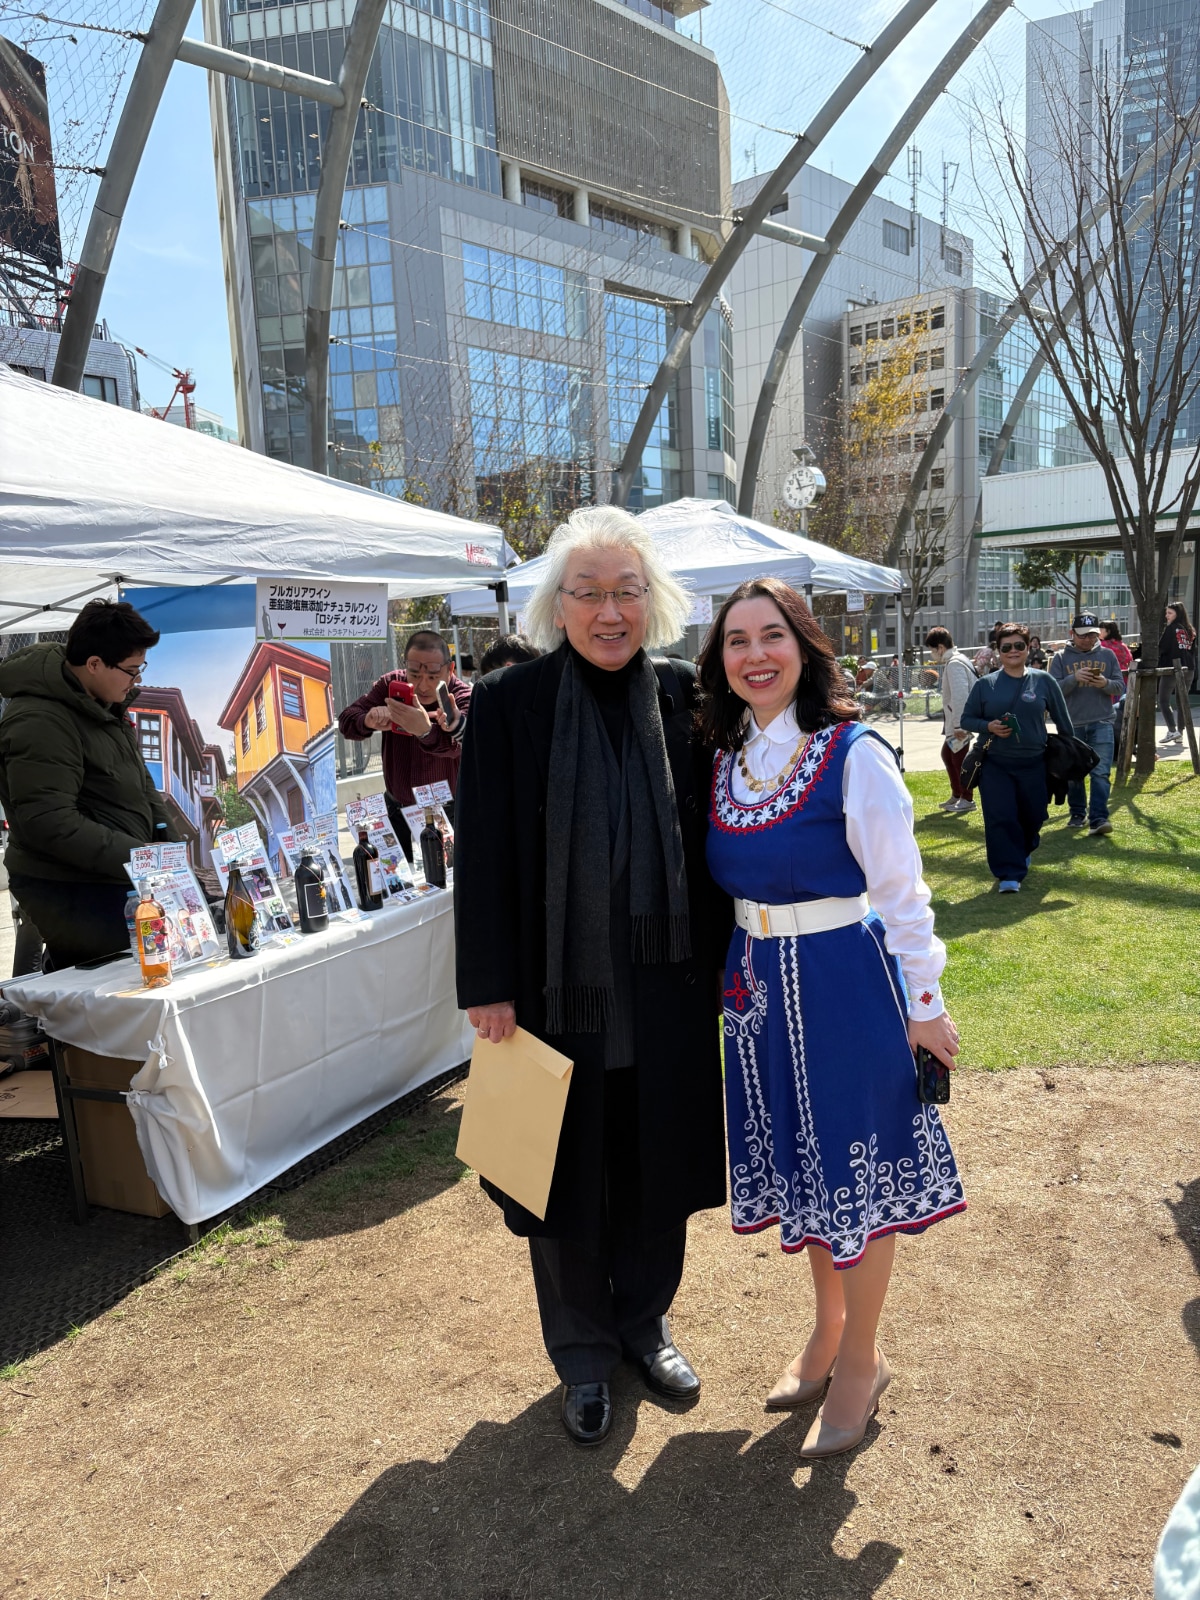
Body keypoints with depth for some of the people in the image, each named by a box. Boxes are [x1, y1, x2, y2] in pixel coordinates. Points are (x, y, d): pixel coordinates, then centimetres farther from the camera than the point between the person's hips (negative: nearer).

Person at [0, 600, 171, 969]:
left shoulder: (104, 702, 10)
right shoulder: (39, 723, -20)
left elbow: (139, 781, 18)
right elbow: (49, 822, -25)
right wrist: (137, 857, -24)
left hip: (115, 880, 9)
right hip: (70, 893, -9)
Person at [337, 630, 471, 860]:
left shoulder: (463, 697, -19)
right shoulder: (390, 685, -7)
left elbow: (457, 745, -38)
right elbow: (346, 721, -9)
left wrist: (426, 730, -60)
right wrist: (368, 721, -33)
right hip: (397, 808, 3)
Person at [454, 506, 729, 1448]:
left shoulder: (683, 698, 0)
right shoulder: (510, 704, -8)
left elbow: (708, 834, 5)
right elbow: (482, 853, -8)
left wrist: (717, 958, 3)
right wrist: (488, 984, -10)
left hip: (665, 985, 3)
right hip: (559, 987, -2)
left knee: (658, 1161, 17)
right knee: (571, 1169, 13)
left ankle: (644, 1321, 42)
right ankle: (584, 1354, 37)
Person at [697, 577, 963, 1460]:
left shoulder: (854, 755, -15)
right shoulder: (730, 760, 3)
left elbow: (902, 893, -12)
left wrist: (923, 1005, -9)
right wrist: (742, 971, 13)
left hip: (844, 980, -6)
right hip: (762, 984, 6)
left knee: (853, 1166, 8)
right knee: (800, 1158, 19)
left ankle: (861, 1361, 30)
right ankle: (828, 1331, 41)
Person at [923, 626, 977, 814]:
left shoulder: (954, 664, -17)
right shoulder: (955, 661, 15)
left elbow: (960, 696, -25)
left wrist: (958, 725, -24)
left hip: (960, 723, -10)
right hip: (954, 722, 10)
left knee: (959, 759, -1)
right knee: (948, 754, 20)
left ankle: (966, 800, 11)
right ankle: (956, 795, 31)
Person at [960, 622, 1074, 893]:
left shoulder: (1043, 681, 1)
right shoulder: (985, 684, 1)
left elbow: (1062, 719, 8)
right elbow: (967, 719, 6)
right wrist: (989, 726, -13)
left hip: (1034, 764, 1)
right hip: (996, 765, -1)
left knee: (1032, 816, 13)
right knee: (1000, 818, -9)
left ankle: (1024, 851, 45)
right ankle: (1009, 873, -1)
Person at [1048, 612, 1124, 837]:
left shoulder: (1107, 655, 8)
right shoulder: (1061, 657, 3)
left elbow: (1120, 687, 6)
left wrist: (1106, 684, -16)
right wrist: (1074, 678, -21)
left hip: (1102, 723, 0)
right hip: (1071, 724, 0)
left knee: (1101, 772, -9)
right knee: (1074, 773, 10)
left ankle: (1098, 819, -14)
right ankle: (1077, 814, 23)